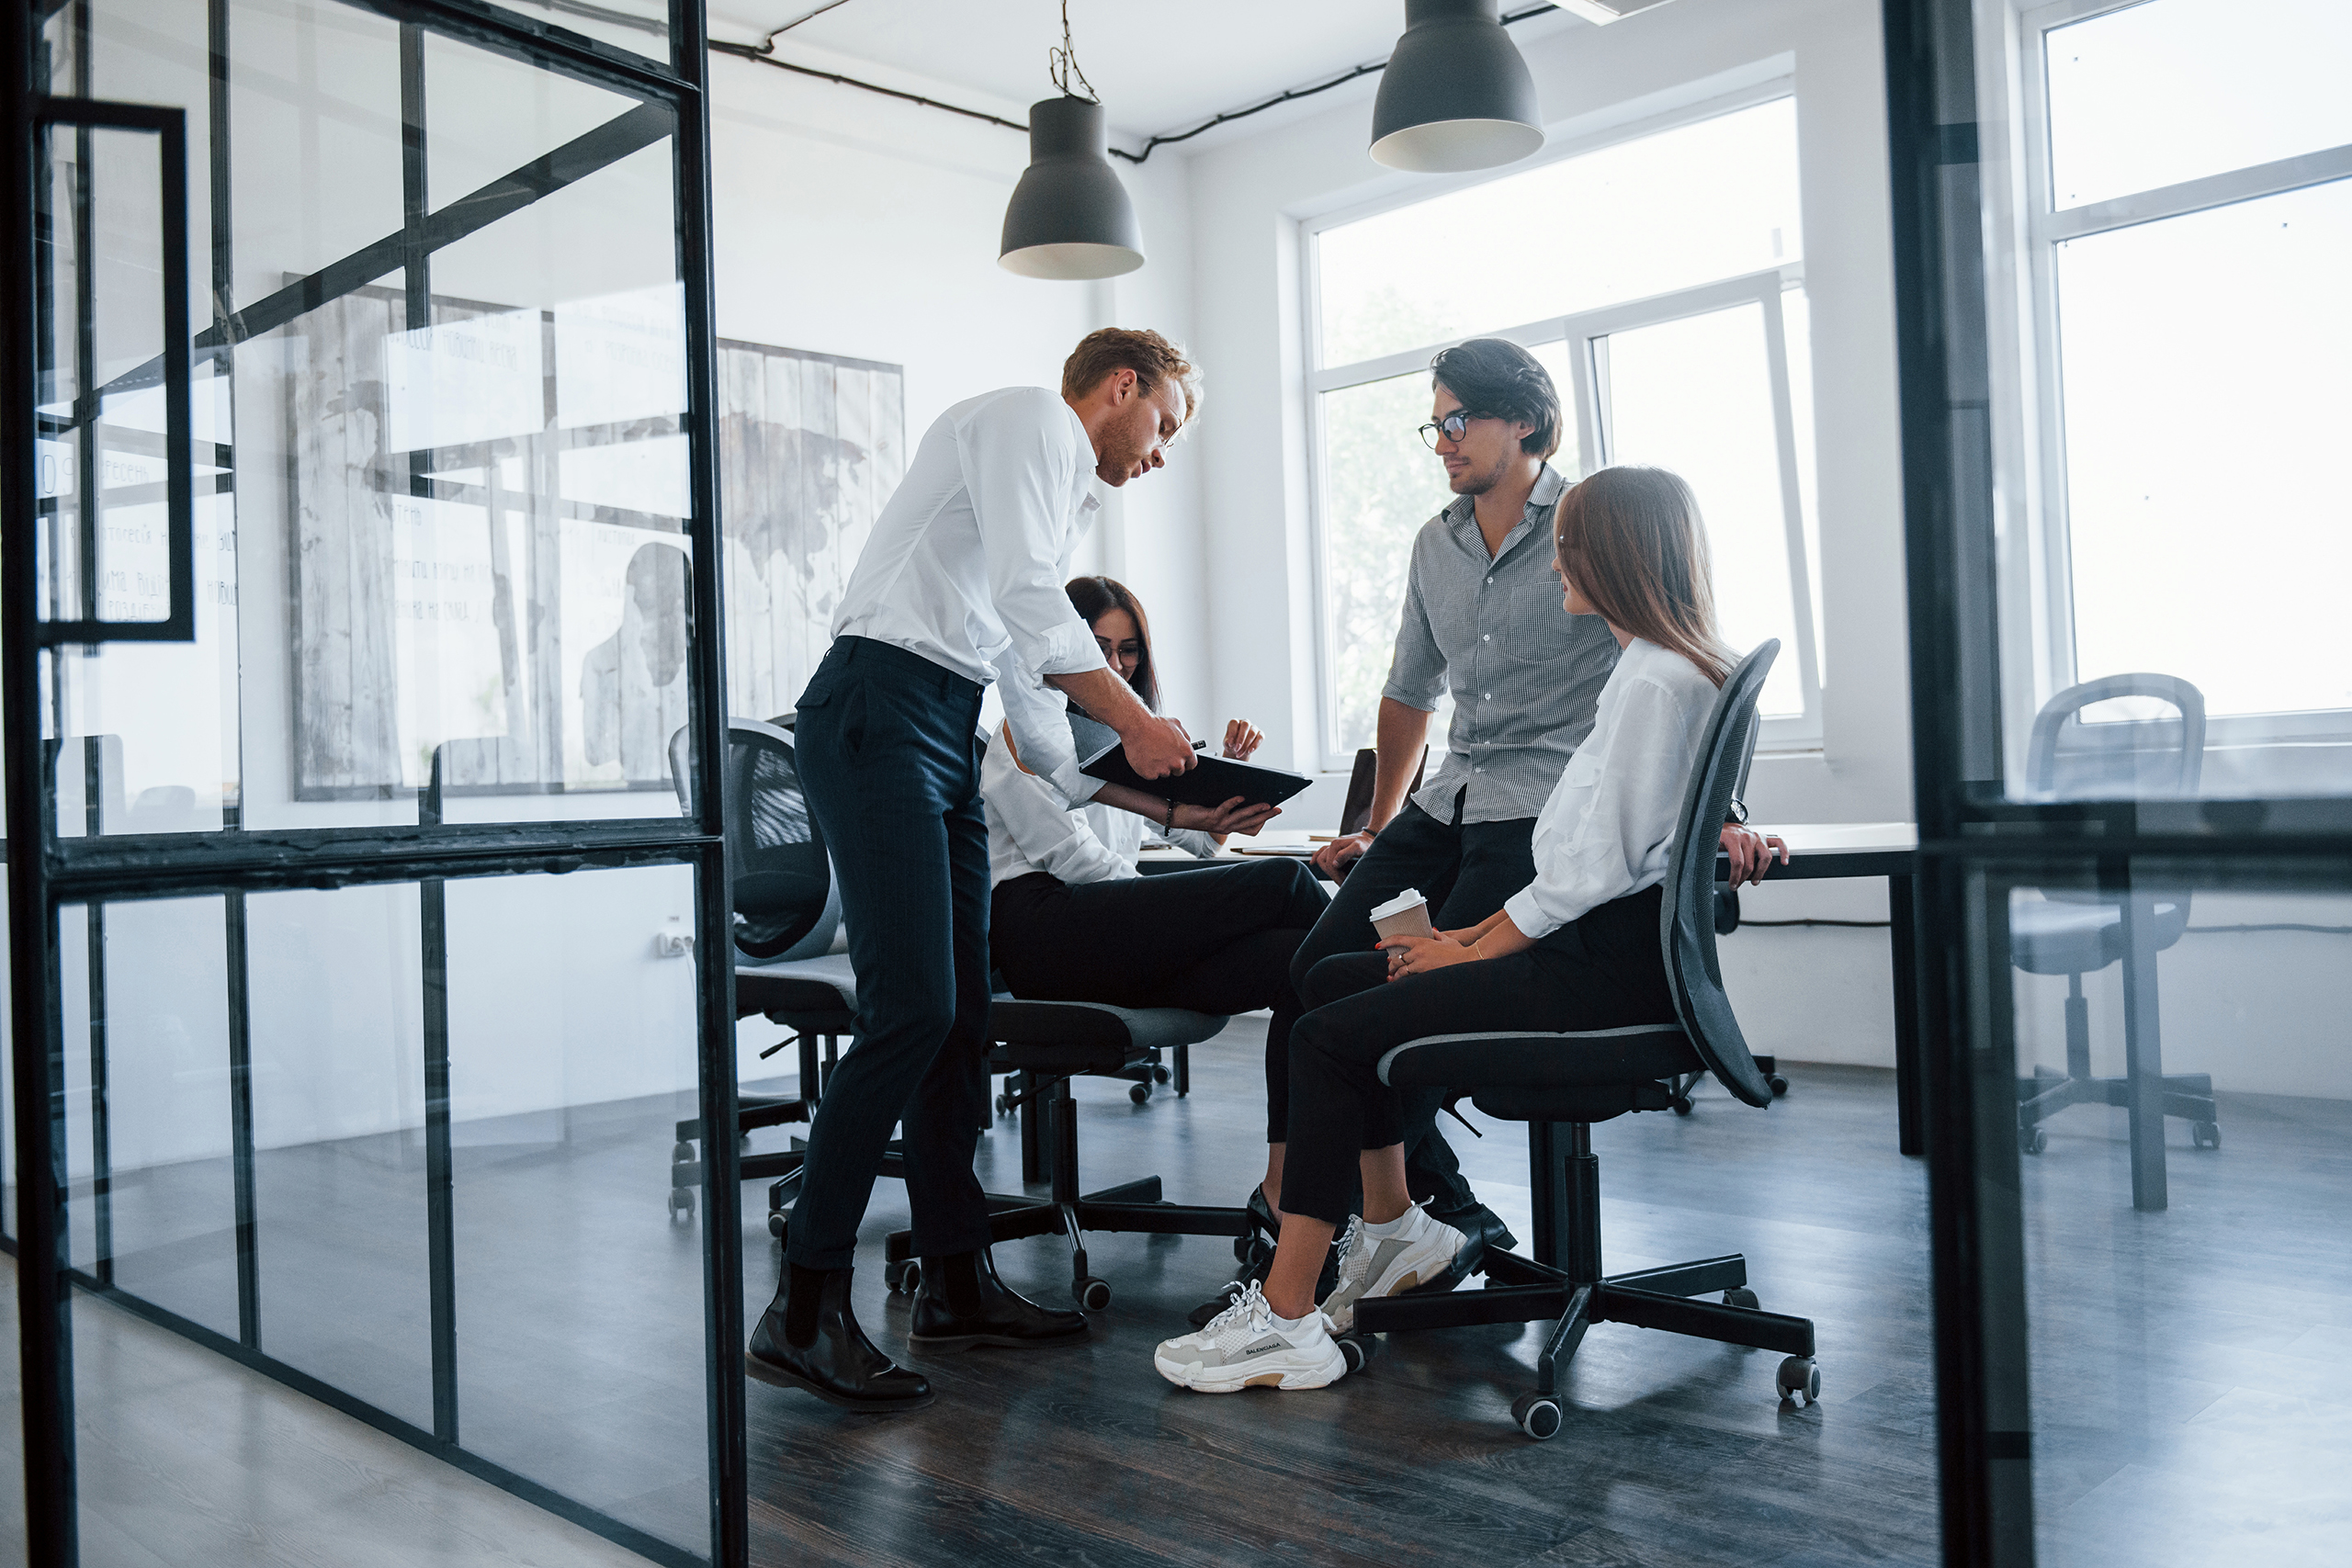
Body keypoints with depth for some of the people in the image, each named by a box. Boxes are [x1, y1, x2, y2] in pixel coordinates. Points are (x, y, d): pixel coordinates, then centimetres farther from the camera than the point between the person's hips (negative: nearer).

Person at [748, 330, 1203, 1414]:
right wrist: (1135, 721, -9)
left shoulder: (1065, 491, 28)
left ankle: (958, 1282, 15)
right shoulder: (1030, 419, 0)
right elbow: (1027, 595, -15)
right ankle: (803, 1311, -11)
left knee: (960, 1012, 7)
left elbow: (1028, 679, 26)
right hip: (880, 711, -10)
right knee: (910, 1009, -16)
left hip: (946, 735, 10)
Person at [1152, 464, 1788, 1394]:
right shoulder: (1653, 669, 18)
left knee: (1328, 1038, -14)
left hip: (1609, 962, -11)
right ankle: (1396, 1229, 18)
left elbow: (1598, 865, -20)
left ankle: (1286, 1318, -11)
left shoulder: (1658, 680, -14)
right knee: (1335, 979, 12)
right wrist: (1478, 933, 11)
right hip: (1599, 943, 11)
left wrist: (1479, 948, -10)